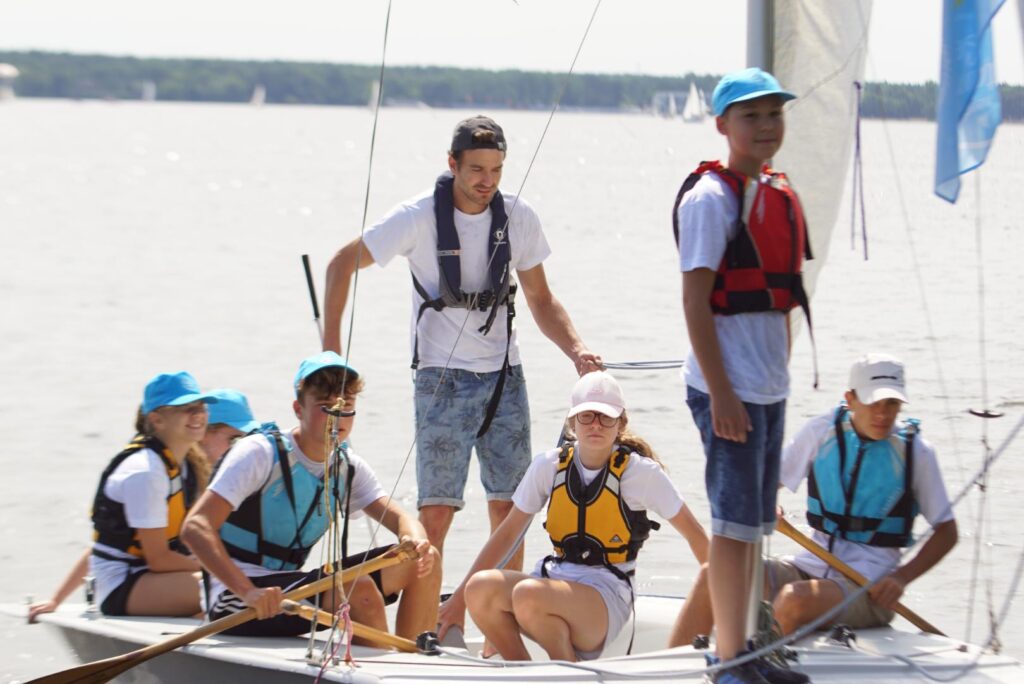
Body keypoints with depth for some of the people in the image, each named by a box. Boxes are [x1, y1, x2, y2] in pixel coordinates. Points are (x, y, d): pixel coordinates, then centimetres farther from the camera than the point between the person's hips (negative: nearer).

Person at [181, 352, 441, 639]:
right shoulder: (259, 454, -14)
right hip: (235, 597, -8)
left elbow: (398, 518, 3)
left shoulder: (349, 467, 8)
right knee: (358, 590, -31)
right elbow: (195, 527, -23)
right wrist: (247, 592, -37)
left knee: (423, 564, -4)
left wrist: (417, 540, -24)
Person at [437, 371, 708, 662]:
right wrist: (460, 597, 10)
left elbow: (694, 533, 6)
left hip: (607, 595, -4)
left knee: (528, 594, -35)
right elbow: (508, 532, 13)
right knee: (480, 587, -27)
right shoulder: (550, 465, 7)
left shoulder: (641, 471, -3)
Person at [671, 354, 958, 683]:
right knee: (713, 576, -14)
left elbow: (947, 532, 3)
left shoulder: (914, 450, -3)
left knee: (793, 600, -36)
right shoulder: (822, 431, 4)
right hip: (812, 565, 5)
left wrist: (901, 578, -11)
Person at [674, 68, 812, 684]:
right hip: (730, 389, -8)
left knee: (753, 523, 13)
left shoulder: (778, 194, 13)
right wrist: (721, 392, -21)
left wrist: (783, 376, 17)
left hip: (771, 387, 8)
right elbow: (695, 300, -16)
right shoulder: (711, 198, -12)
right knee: (735, 522, -6)